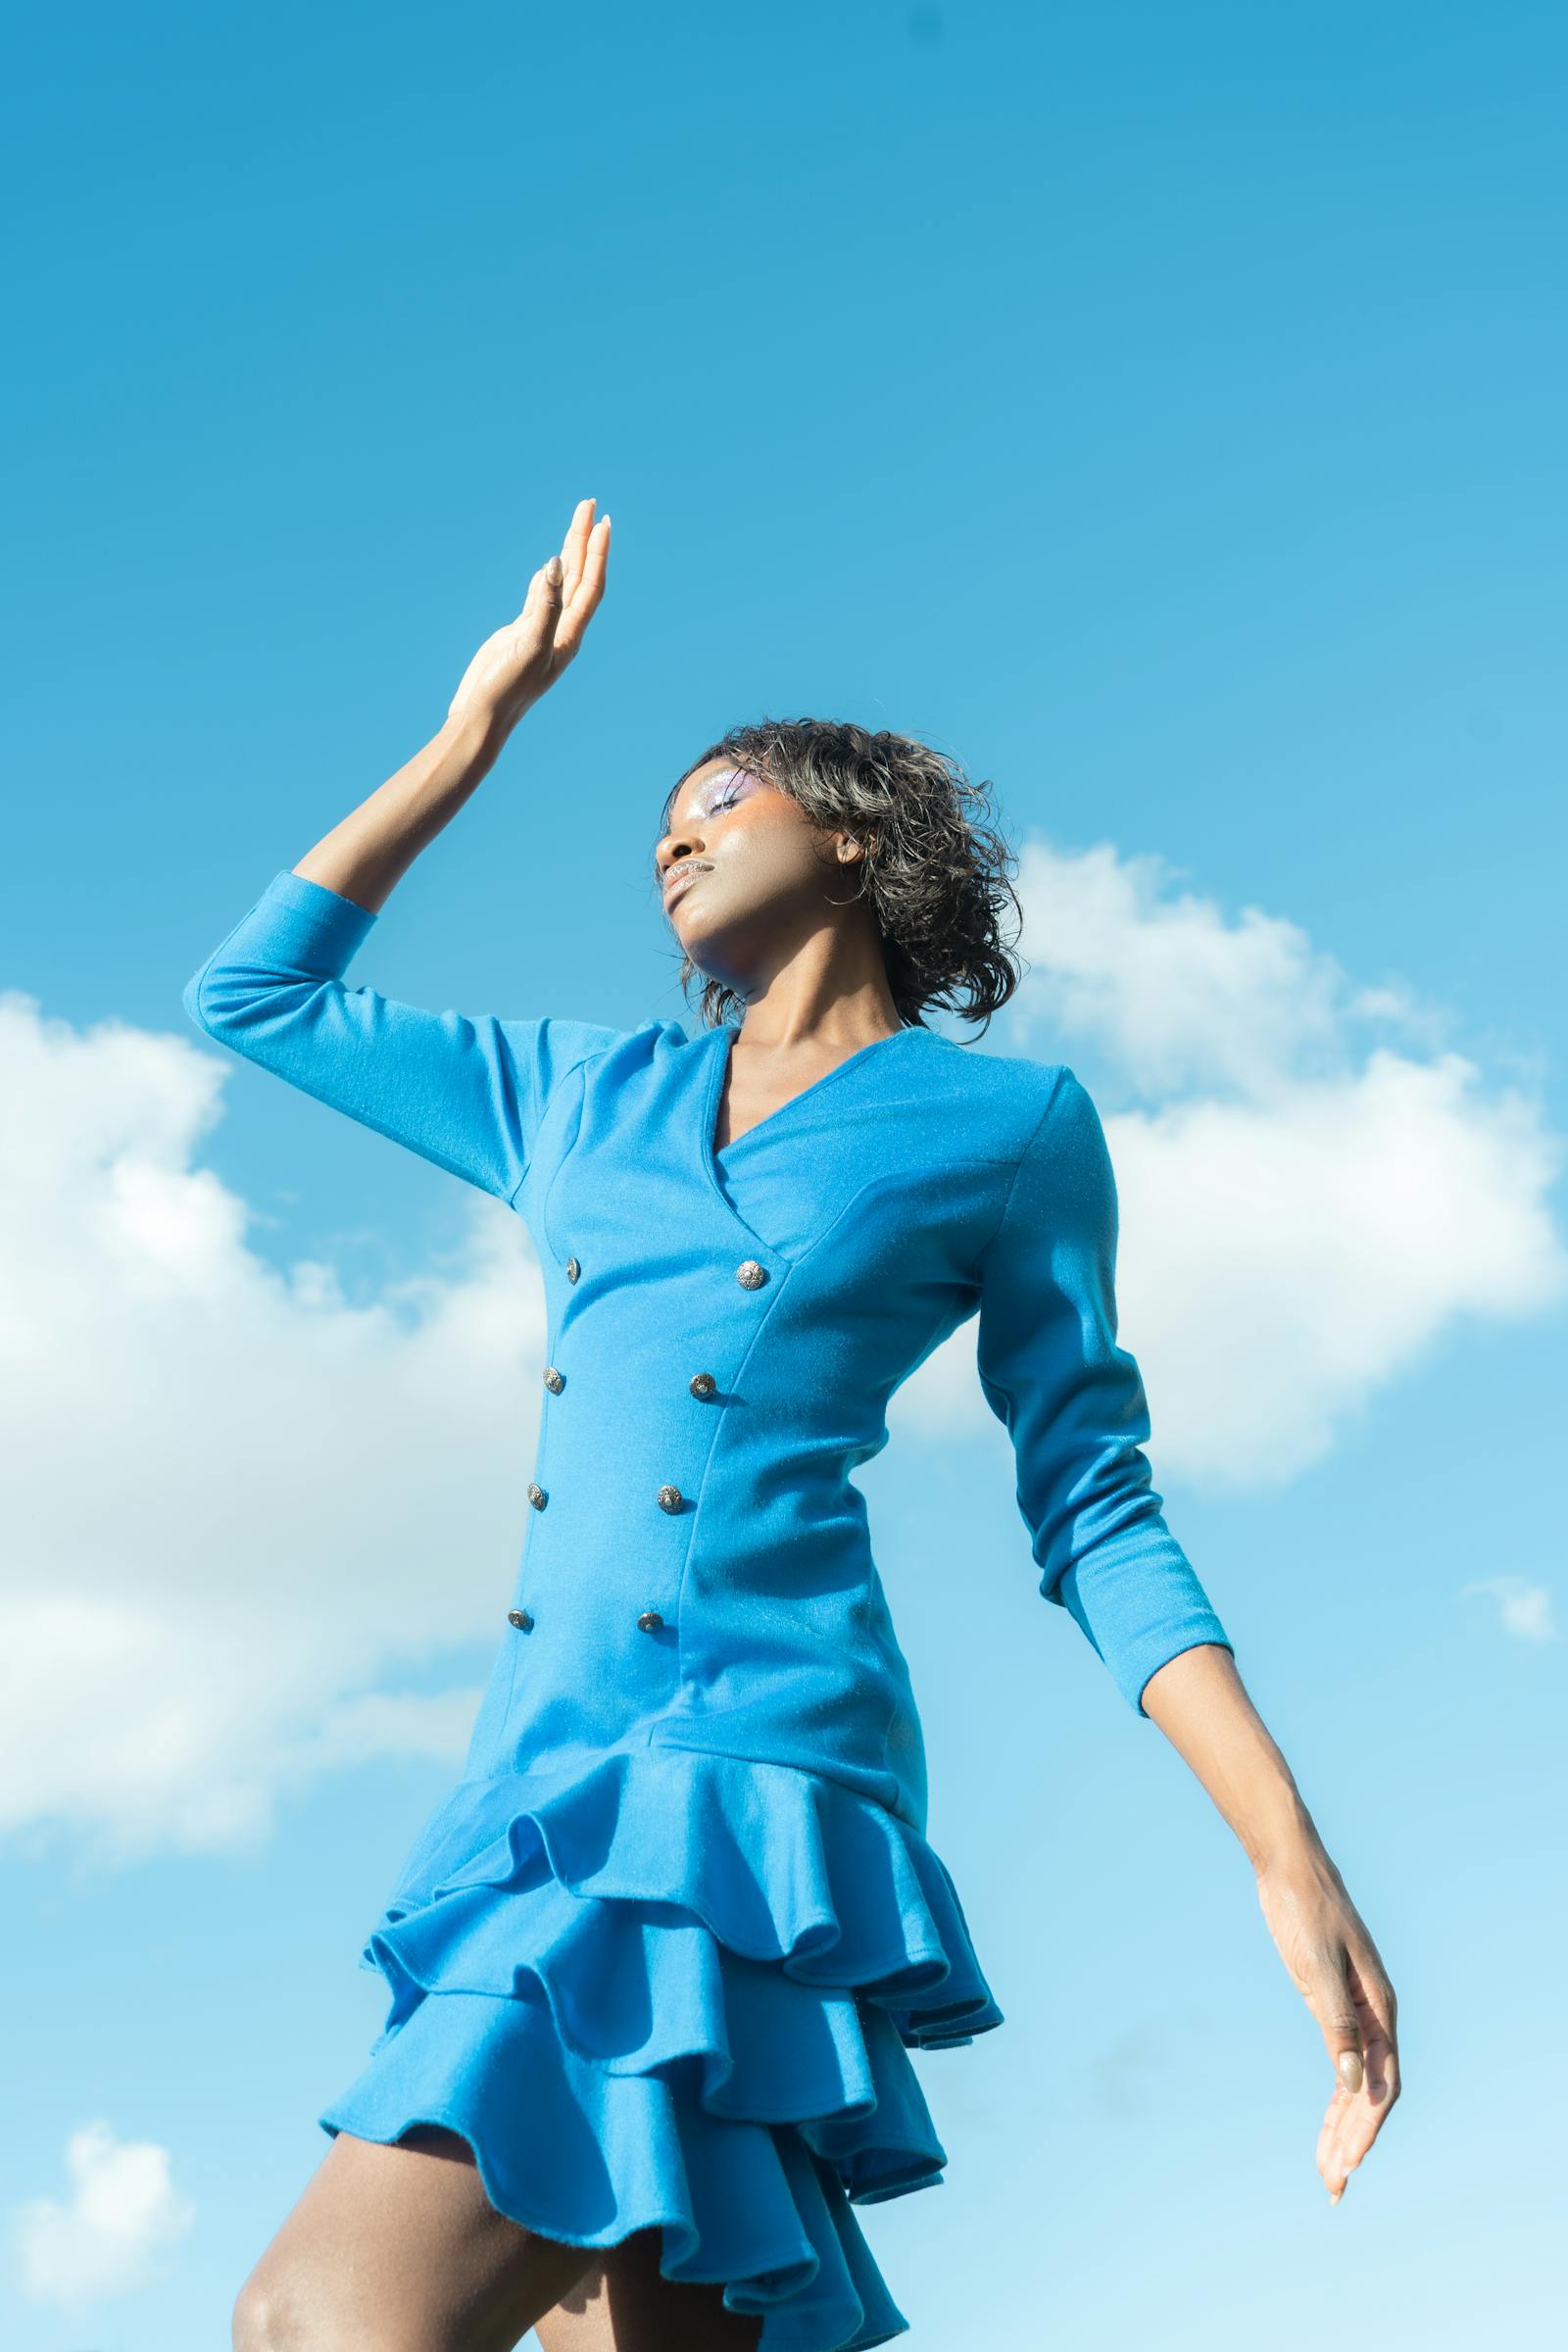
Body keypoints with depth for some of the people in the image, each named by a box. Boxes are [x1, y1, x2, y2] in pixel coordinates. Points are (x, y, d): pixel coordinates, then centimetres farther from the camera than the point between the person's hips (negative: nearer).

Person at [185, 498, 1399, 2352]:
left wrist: (1289, 1855, -2)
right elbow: (252, 993, 29)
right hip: (539, 1786, 6)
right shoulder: (580, 1095, 23)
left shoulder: (1010, 1126, 10)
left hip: (754, 1773, -6)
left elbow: (1096, 1520, 8)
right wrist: (480, 725, 28)